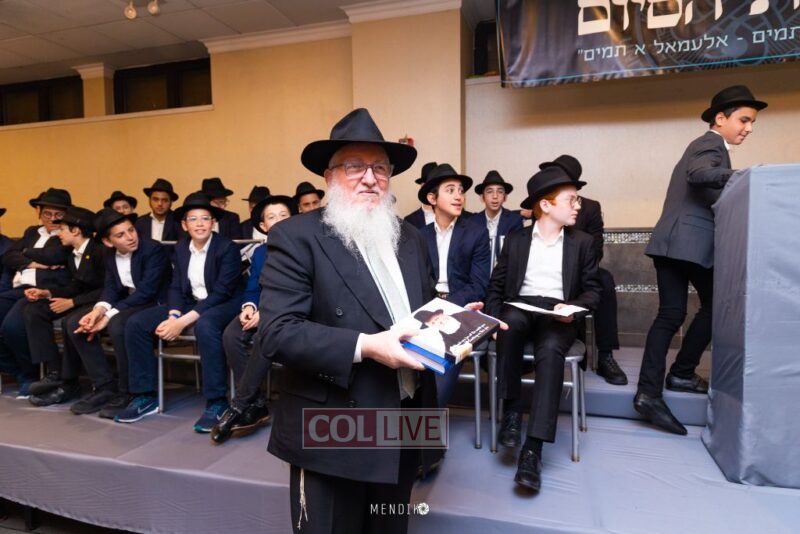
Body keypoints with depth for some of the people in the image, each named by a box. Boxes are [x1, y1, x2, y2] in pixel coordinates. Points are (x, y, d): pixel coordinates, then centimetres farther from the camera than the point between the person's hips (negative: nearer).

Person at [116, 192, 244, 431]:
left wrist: (184, 321, -26)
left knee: (205, 326, -40)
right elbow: (176, 287, 6)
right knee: (136, 324, -7)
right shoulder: (181, 248, 7)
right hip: (191, 303, 7)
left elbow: (222, 292, -20)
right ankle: (145, 396, 1)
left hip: (224, 305, -7)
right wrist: (173, 316, -15)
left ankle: (216, 402, -29)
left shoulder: (228, 248, -13)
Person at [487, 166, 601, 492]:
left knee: (550, 351, -33)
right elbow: (497, 286, 9)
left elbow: (592, 291, 11)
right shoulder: (515, 240, 12)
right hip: (519, 308, 1)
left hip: (558, 315, 0)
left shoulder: (582, 242, 13)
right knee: (512, 321, -36)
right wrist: (494, 320, -8)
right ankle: (511, 409, -19)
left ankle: (533, 449, -32)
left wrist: (573, 307, -12)